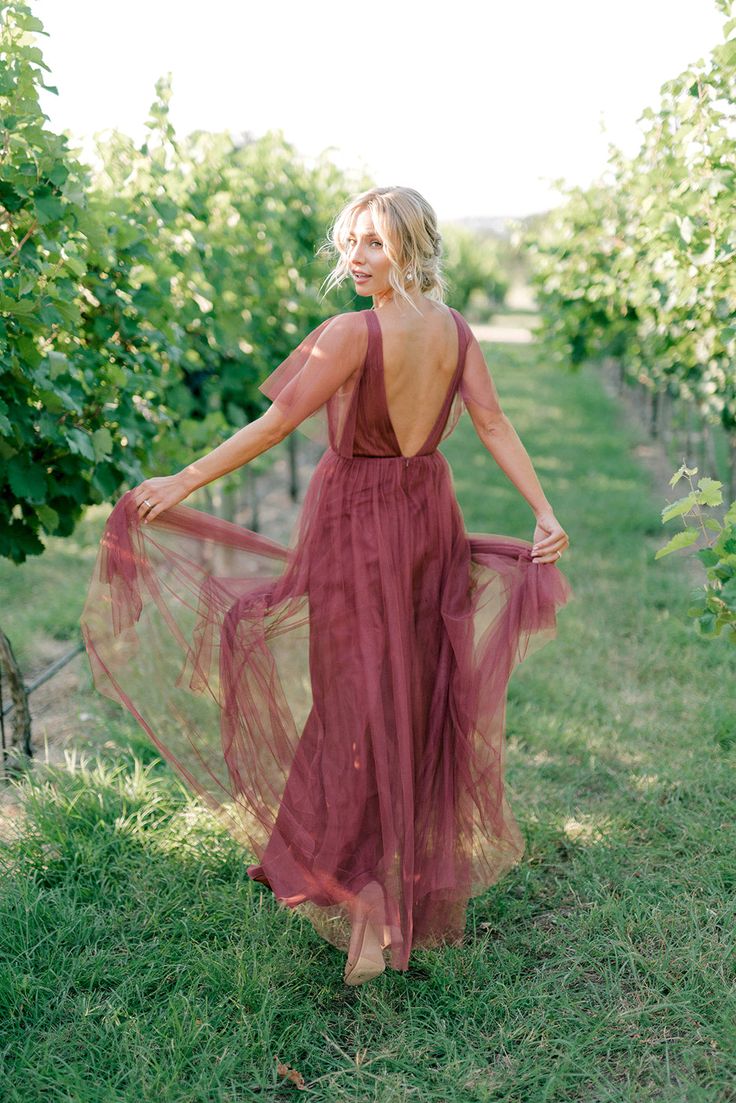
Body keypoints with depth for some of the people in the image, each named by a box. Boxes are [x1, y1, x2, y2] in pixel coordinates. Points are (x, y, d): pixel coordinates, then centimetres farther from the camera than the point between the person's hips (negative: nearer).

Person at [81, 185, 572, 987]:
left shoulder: (355, 332, -18)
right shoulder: (456, 332, 0)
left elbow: (278, 422, -20)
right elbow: (493, 423, -6)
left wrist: (182, 483, -15)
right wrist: (544, 514, -5)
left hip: (358, 523, -6)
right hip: (428, 516, 6)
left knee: (358, 699, 3)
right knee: (421, 692, 16)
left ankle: (359, 883, 6)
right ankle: (429, 877, 32)